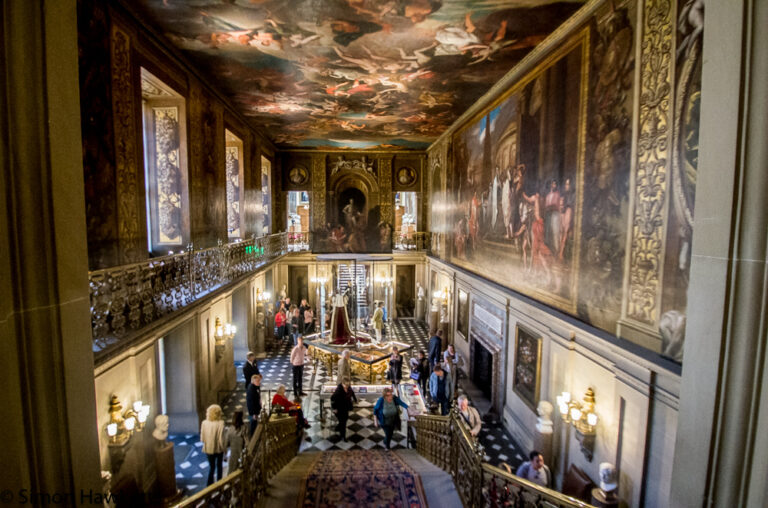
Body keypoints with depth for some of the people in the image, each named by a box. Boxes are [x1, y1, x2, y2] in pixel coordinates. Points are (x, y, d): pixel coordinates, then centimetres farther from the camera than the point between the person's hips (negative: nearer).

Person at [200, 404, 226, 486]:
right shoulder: (220, 423, -25)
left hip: (208, 449, 2)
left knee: (211, 467, 24)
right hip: (218, 449, -2)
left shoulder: (204, 423, -14)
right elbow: (221, 439, -22)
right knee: (219, 466, 24)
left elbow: (202, 438, -5)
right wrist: (224, 449, -6)